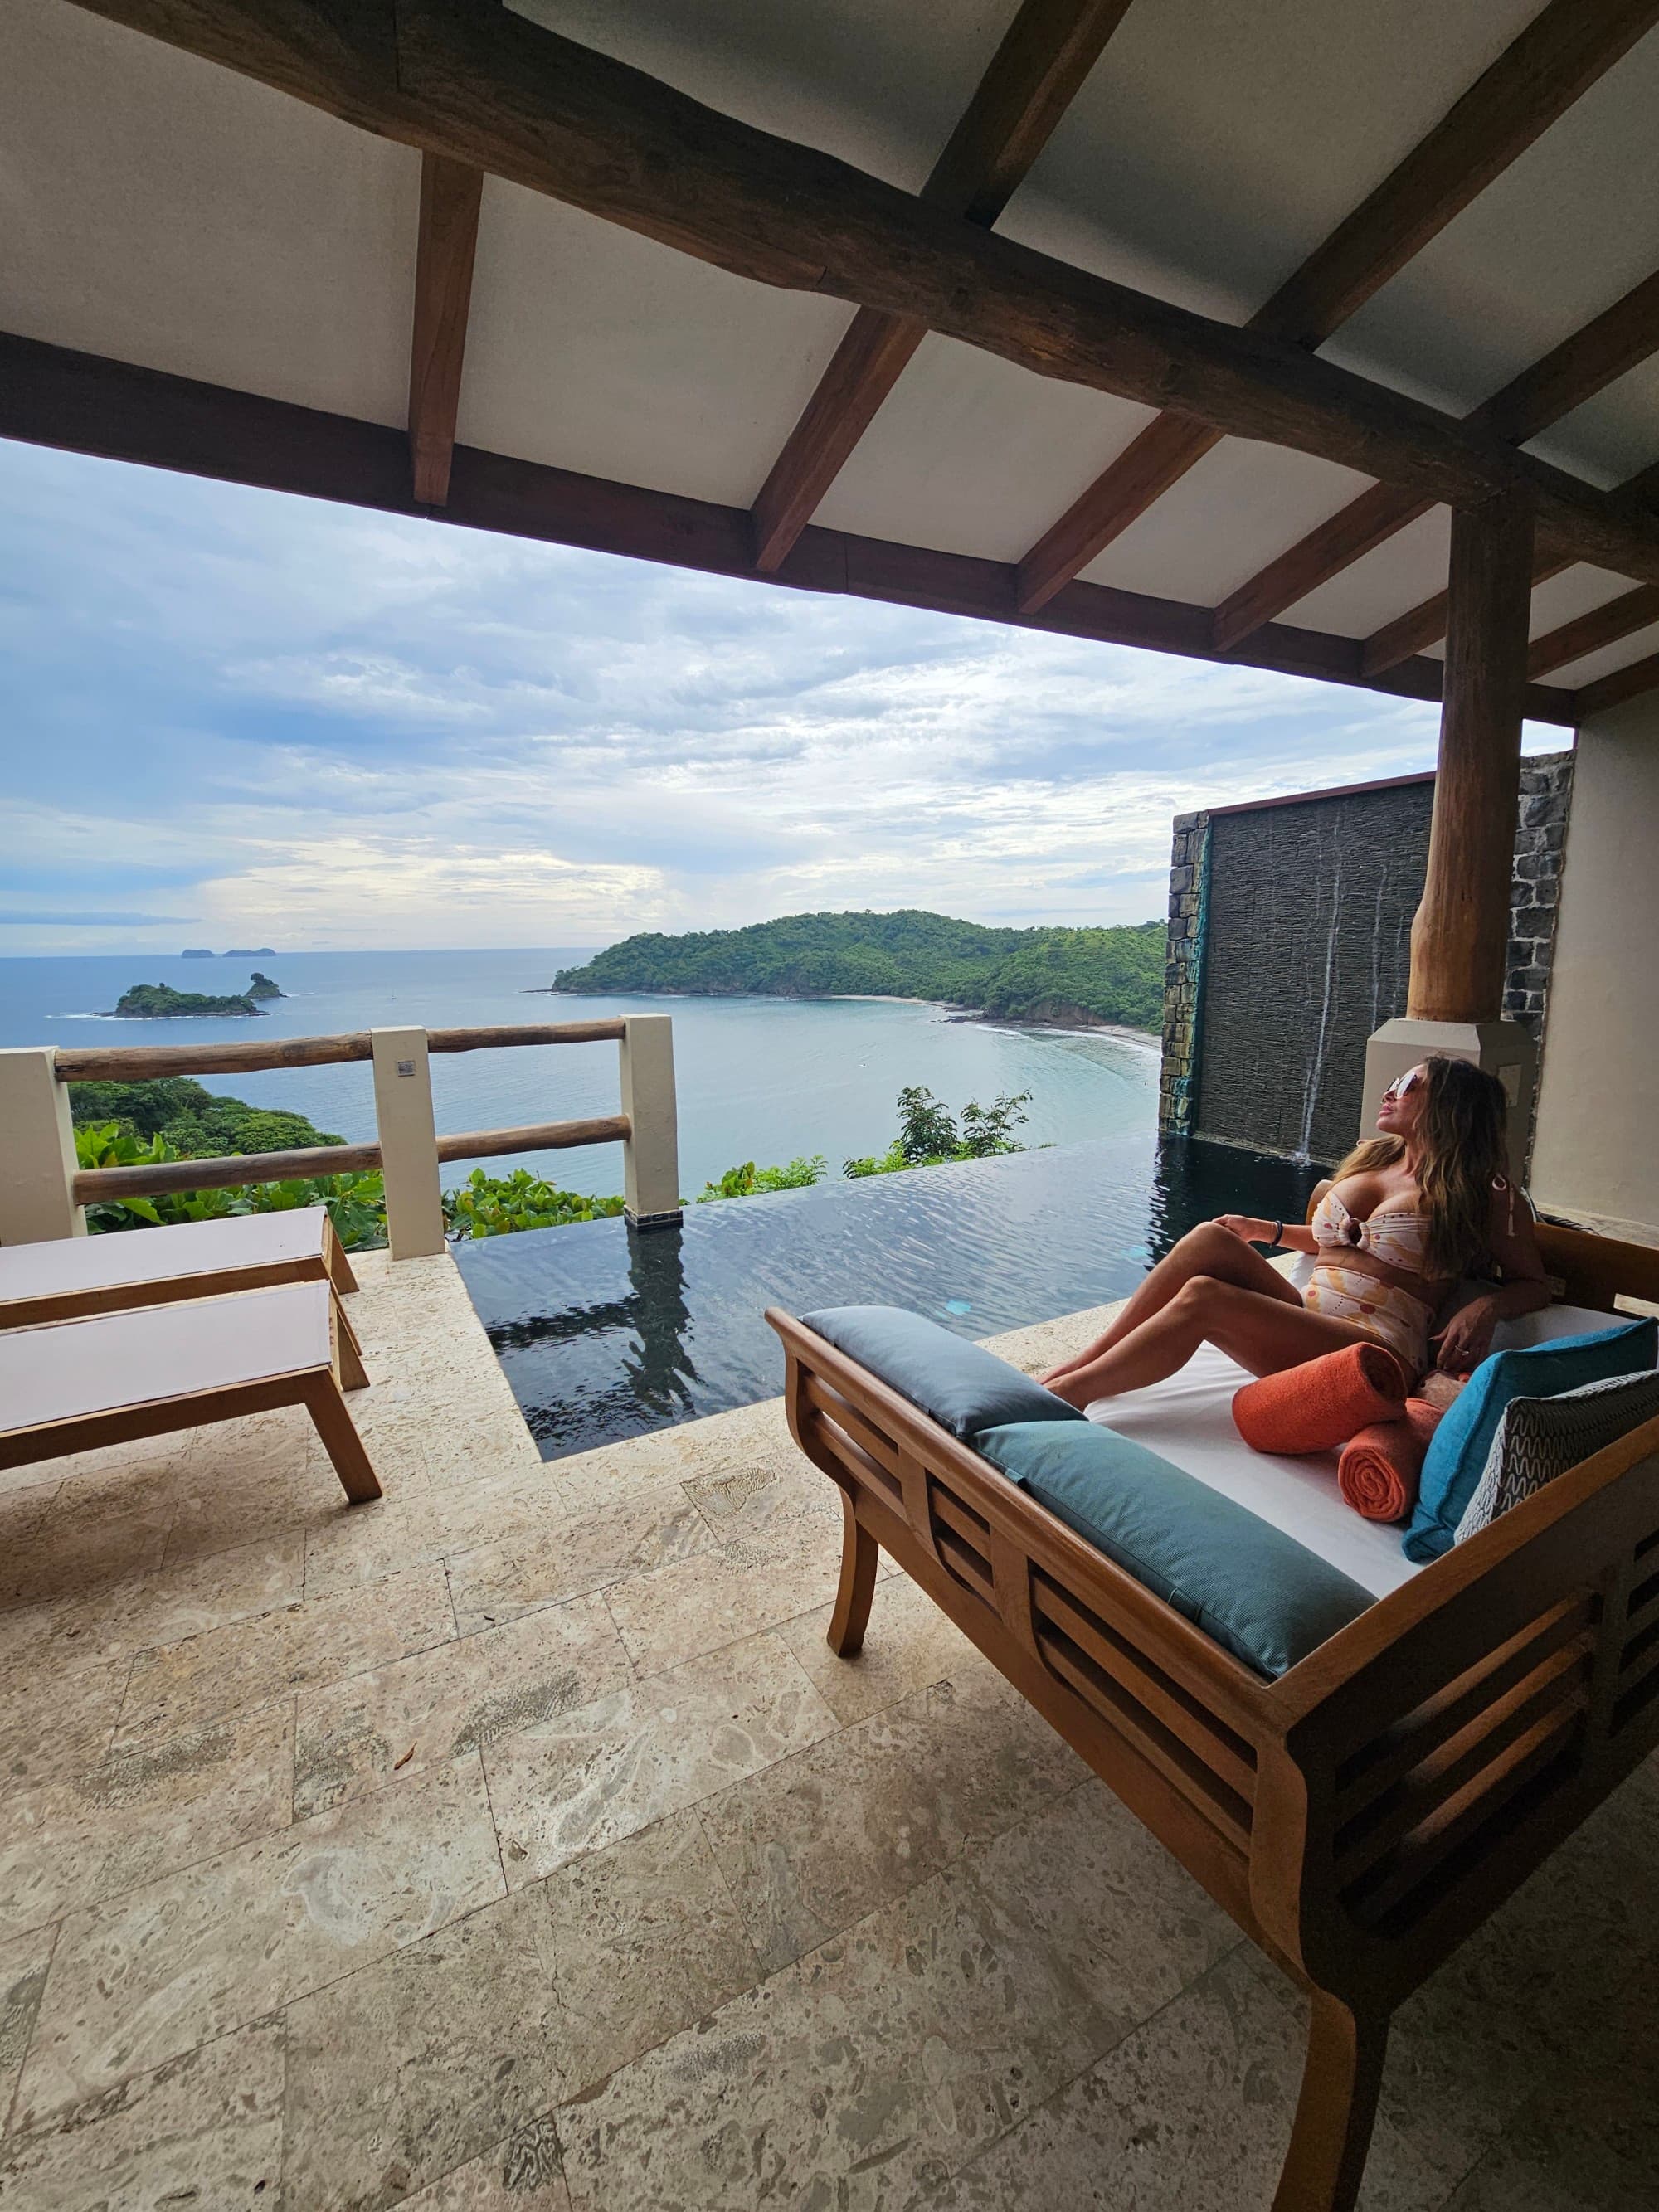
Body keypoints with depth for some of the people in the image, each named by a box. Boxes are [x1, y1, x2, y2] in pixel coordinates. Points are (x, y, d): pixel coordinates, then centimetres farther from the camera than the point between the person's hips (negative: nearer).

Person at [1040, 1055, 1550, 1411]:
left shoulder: (1486, 1194, 2)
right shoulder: (1372, 1157, 18)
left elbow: (1534, 1284, 9)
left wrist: (1485, 1307, -12)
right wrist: (1270, 1232, 17)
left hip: (1376, 1352, -6)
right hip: (1303, 1315, 6)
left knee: (1200, 1297, -30)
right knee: (1213, 1238, -23)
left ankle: (1068, 1392, -25)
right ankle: (1089, 1357, -22)